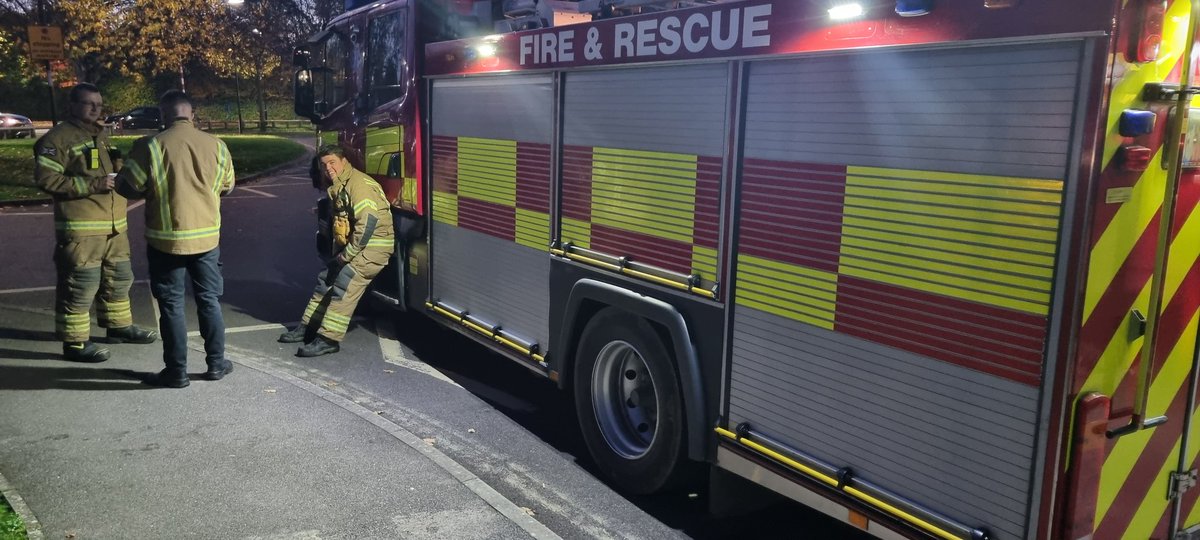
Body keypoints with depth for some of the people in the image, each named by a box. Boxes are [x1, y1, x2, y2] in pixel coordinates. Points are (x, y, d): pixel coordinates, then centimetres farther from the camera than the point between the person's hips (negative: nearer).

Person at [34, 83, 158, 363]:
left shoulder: (100, 135, 19)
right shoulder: (58, 138, -8)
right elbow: (46, 179, -17)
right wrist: (92, 185, -22)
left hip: (114, 224, 9)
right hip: (81, 227, -9)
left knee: (118, 278, 18)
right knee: (80, 285, -5)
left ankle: (119, 326, 34)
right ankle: (75, 342, 3)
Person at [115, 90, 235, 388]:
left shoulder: (150, 146, -12)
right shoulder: (215, 145, -3)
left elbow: (127, 187, -7)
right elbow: (227, 186, 9)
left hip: (166, 238, -3)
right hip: (207, 237, 3)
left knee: (171, 305, 7)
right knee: (209, 300, 15)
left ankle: (177, 371, 13)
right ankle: (216, 363, 21)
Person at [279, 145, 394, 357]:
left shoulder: (359, 185, -18)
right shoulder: (336, 188, 15)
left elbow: (367, 223, -27)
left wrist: (347, 254, -20)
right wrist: (338, 251, 11)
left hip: (374, 246, -10)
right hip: (351, 246, 10)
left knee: (344, 287, -18)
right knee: (325, 279, 13)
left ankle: (328, 339, -16)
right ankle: (308, 327, 24)